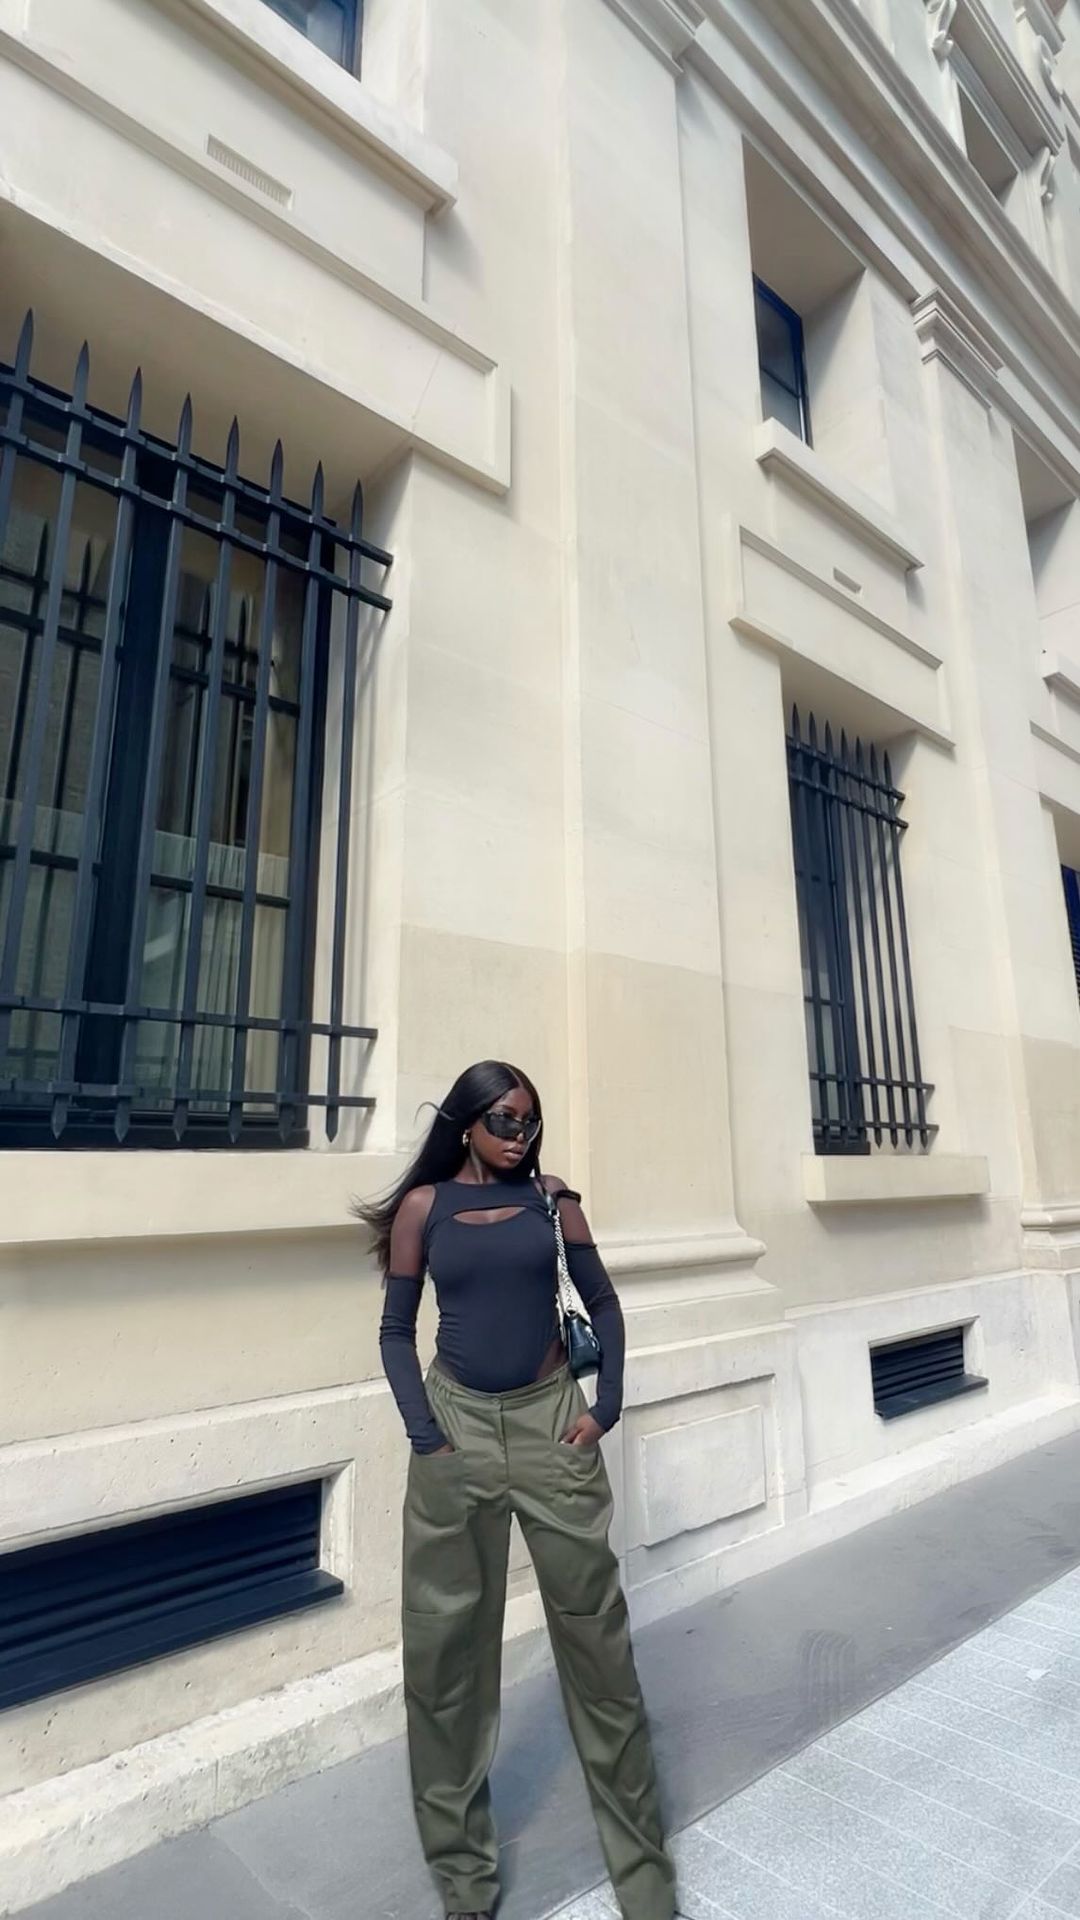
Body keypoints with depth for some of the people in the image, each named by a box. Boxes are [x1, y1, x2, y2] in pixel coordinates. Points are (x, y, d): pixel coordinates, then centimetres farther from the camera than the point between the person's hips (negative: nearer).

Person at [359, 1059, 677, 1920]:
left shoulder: (552, 1198, -1)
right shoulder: (422, 1206, -3)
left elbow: (604, 1304, 6)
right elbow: (397, 1330, 1)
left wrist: (607, 1405, -3)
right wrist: (425, 1434, -8)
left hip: (552, 1420, 0)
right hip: (457, 1428, 0)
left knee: (596, 1637, 8)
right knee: (446, 1649, 11)